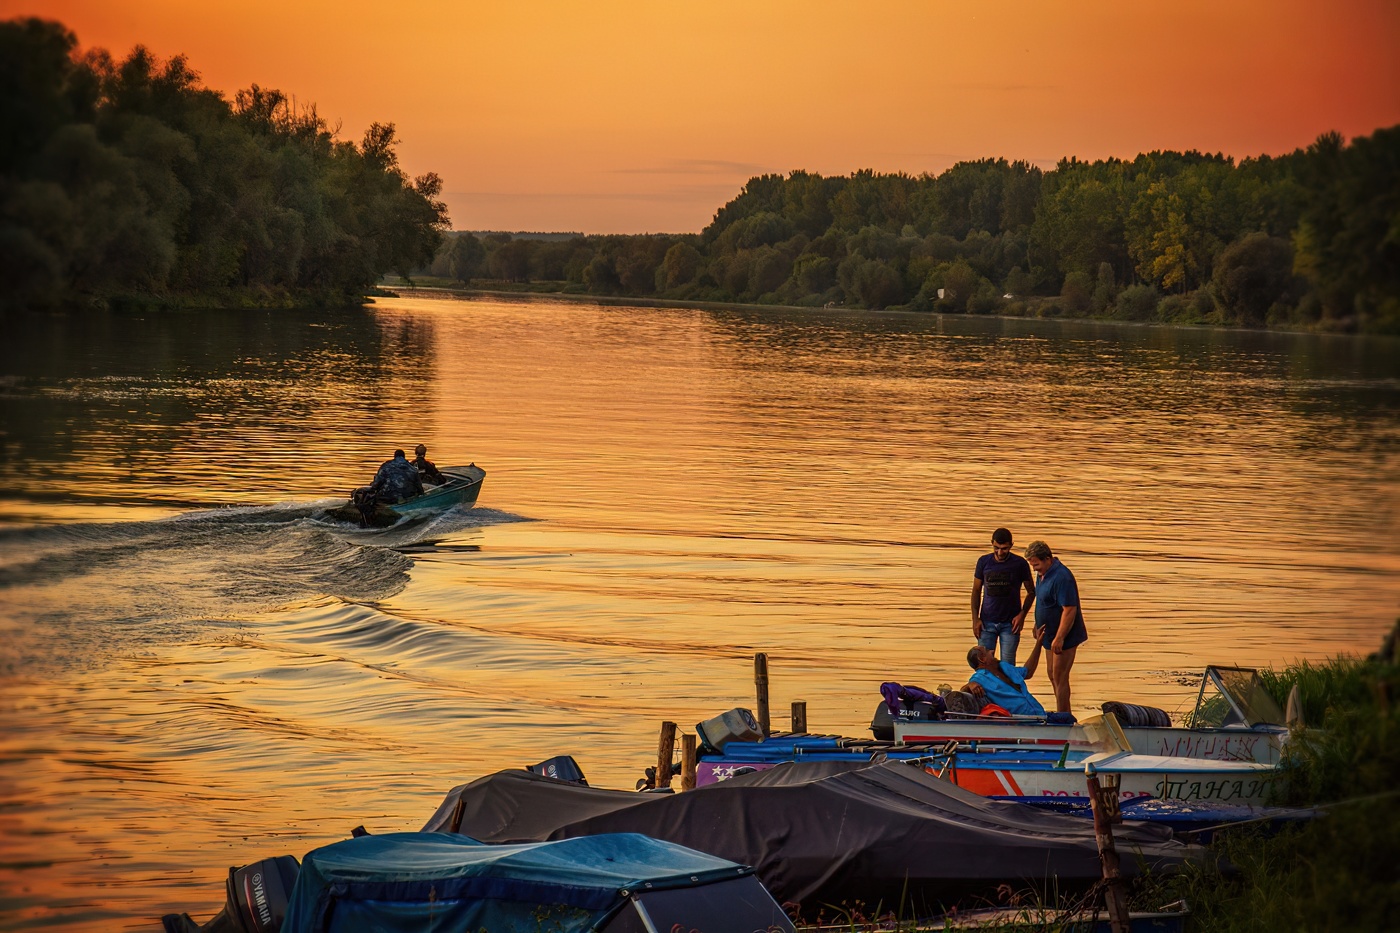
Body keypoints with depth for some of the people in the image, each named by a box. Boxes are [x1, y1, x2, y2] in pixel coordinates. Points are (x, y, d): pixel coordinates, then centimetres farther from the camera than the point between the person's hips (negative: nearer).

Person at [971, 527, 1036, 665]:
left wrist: (1022, 615, -10)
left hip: (1010, 623, -2)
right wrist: (975, 619, -1)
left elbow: (1031, 592, 3)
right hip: (987, 622, 2)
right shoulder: (984, 562, -2)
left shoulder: (1019, 563, -7)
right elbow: (976, 591, 6)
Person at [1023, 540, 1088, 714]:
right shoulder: (1042, 574, 7)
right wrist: (1038, 627, 22)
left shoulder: (1061, 577, -25)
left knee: (1059, 678, -6)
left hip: (1063, 636, -10)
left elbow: (1069, 610, -27)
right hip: (1050, 635, 10)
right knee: (1052, 675, 17)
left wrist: (1059, 638, -27)